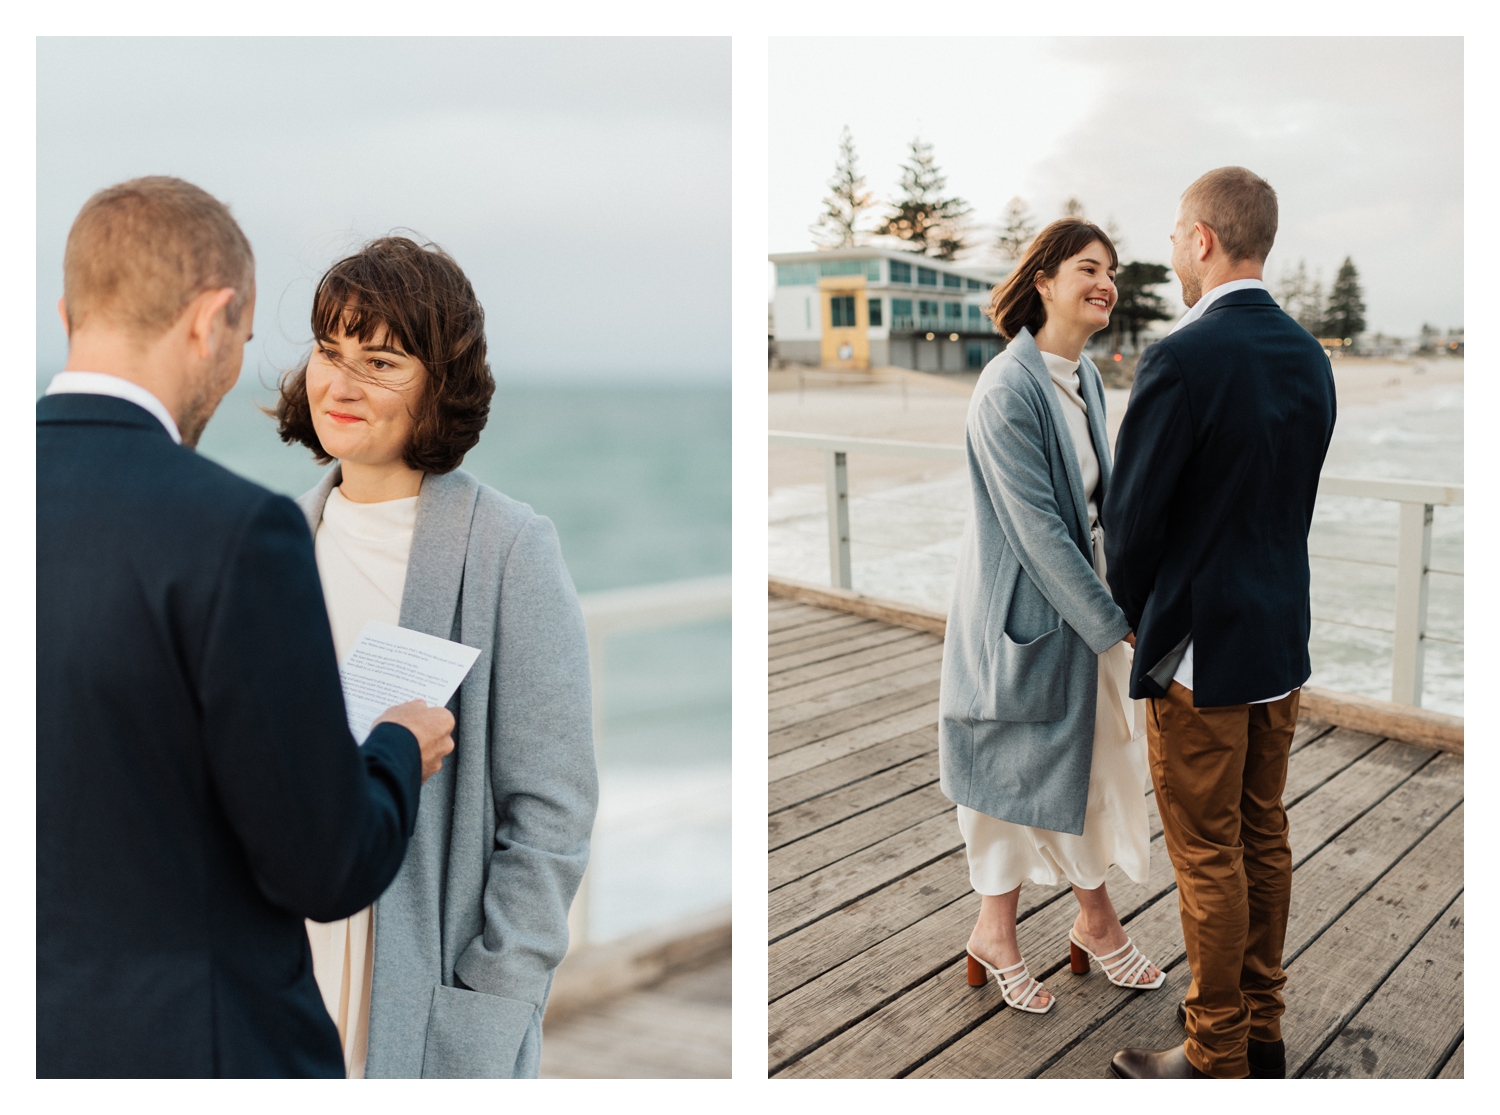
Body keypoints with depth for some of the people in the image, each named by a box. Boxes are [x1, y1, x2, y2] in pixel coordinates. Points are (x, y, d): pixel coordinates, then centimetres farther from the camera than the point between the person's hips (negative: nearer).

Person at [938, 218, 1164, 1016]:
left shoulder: (1086, 377, 6)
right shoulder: (1008, 389, -22)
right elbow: (1034, 525, -22)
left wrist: (1117, 598, 8)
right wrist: (1112, 621, -18)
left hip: (1079, 592, 8)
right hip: (1024, 607, -8)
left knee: (1087, 761, 17)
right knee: (1023, 771, 6)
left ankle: (1095, 923, 34)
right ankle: (994, 935, 26)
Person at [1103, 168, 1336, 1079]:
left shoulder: (1181, 359, -20)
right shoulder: (1309, 355, 4)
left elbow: (1132, 519, -16)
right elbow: (1296, 498, 11)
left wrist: (1138, 620, 2)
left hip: (1200, 652, -8)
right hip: (1284, 636, 8)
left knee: (1209, 858, 4)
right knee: (1264, 839, 17)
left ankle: (1216, 1057, 17)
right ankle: (1261, 1031, 32)